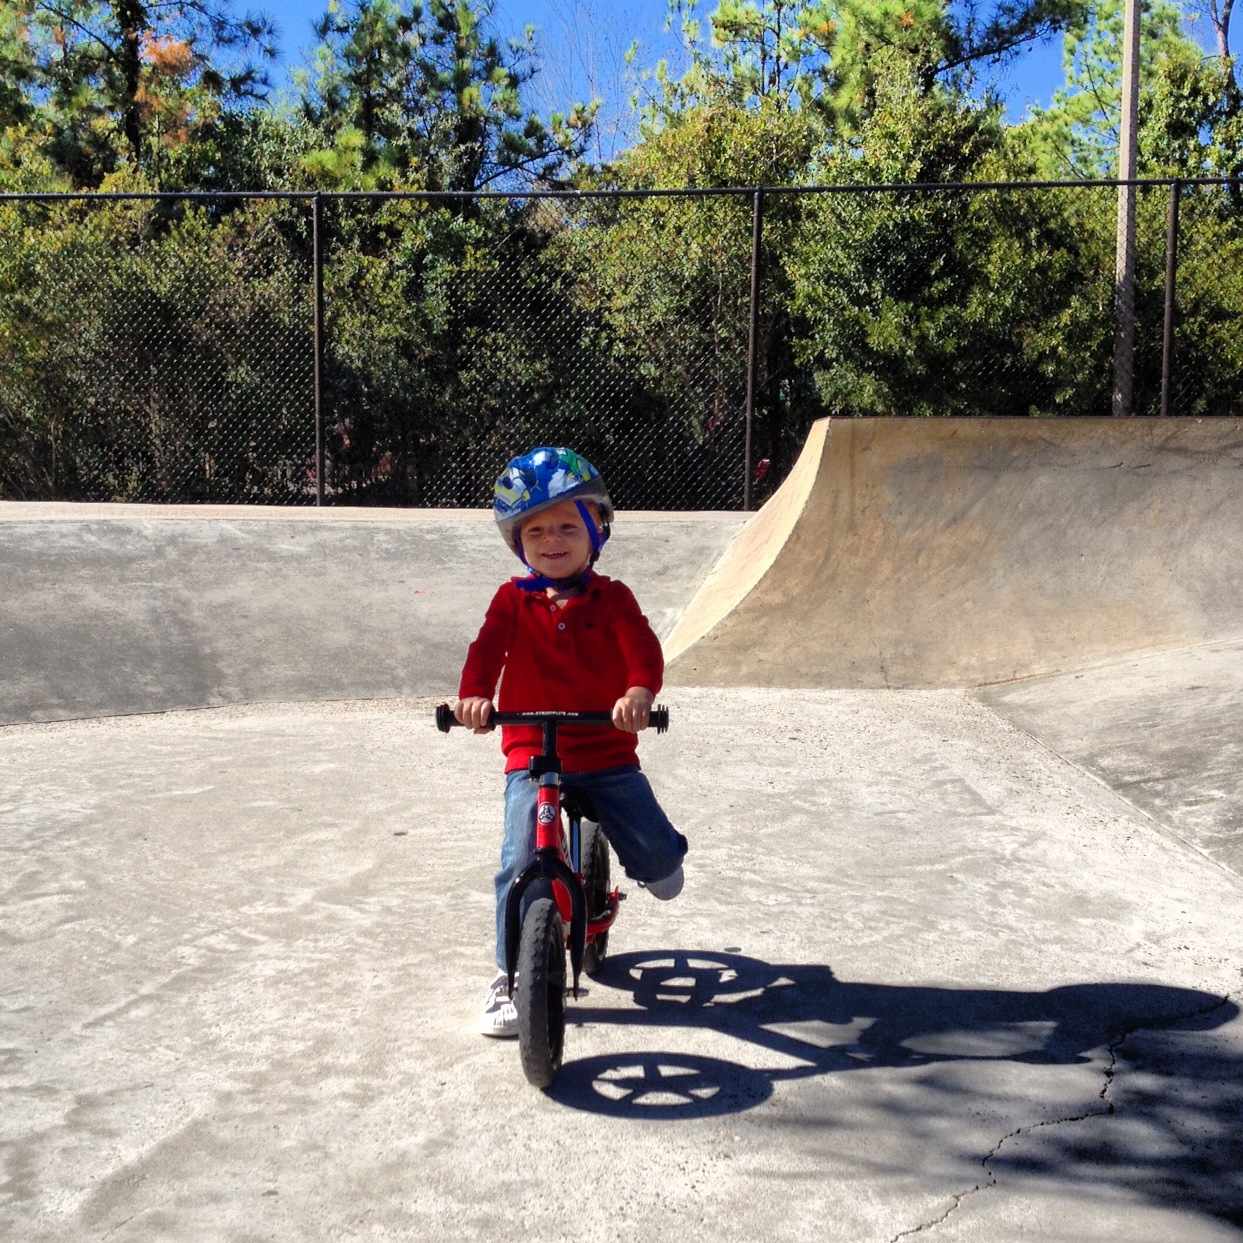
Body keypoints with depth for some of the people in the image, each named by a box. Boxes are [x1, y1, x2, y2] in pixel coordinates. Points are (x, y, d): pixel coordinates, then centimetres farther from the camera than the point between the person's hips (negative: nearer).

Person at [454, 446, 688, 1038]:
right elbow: (488, 648, -14)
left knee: (656, 853, -4)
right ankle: (510, 976, 4)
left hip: (607, 752, 0)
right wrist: (474, 694, -36)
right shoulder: (513, 599, 2)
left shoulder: (611, 598, 1)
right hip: (532, 754, 0)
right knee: (520, 862, -14)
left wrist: (639, 692, -39)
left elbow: (642, 647, -16)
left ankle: (656, 859, 36)